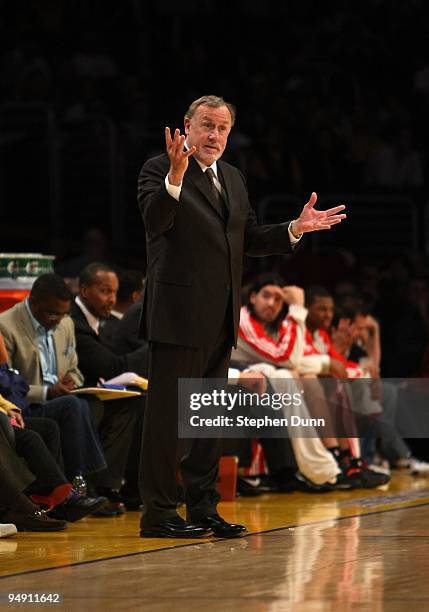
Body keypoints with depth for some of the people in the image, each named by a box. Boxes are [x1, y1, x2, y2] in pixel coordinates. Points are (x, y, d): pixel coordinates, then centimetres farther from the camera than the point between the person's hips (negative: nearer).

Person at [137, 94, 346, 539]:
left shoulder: (232, 178, 18)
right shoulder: (159, 170, -5)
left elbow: (249, 239, 21)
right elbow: (155, 220, -22)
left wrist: (296, 229, 7)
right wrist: (176, 175, -37)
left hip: (219, 319, 8)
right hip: (178, 314, -8)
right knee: (167, 413, -6)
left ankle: (203, 509, 20)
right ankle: (158, 512, -2)